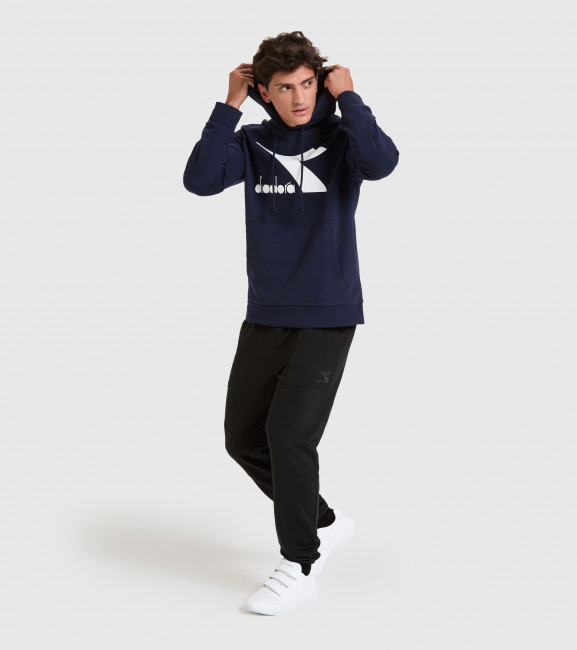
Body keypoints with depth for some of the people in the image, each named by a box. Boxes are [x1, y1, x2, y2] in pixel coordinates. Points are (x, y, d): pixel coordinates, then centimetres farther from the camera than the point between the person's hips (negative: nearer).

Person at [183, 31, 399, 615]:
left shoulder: (340, 138, -4)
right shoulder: (252, 144, 4)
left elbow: (382, 161, -27)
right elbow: (200, 179, -12)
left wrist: (346, 95, -15)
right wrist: (229, 105, -10)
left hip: (327, 316, -5)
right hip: (265, 316, 5)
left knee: (289, 434, -12)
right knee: (243, 437, 9)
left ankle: (298, 568, 5)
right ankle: (324, 523, 30)